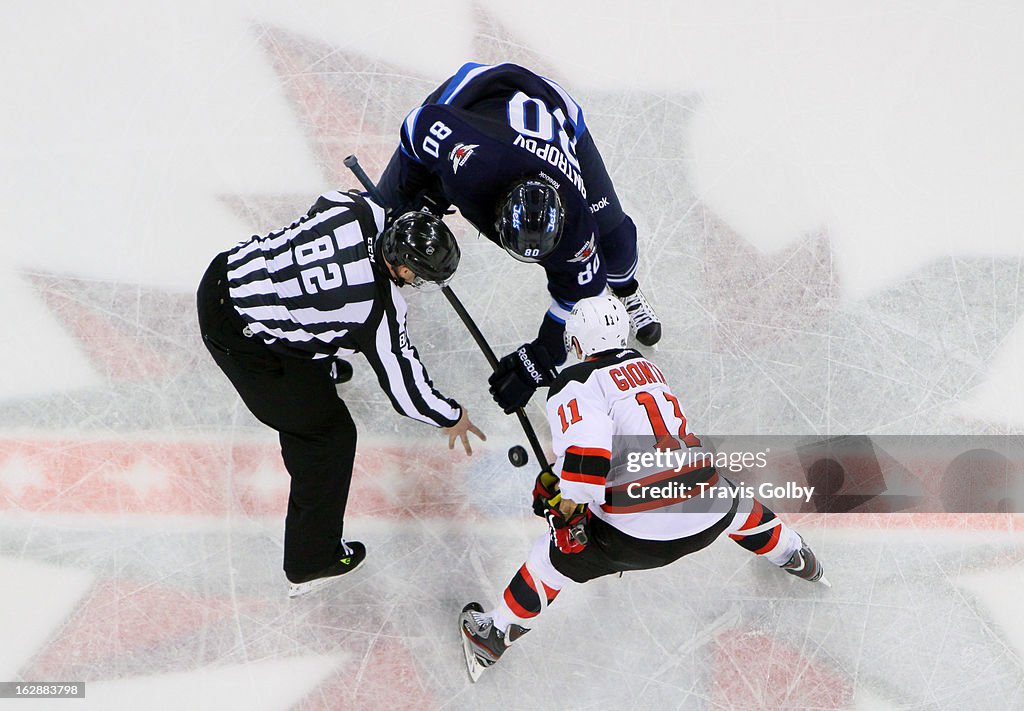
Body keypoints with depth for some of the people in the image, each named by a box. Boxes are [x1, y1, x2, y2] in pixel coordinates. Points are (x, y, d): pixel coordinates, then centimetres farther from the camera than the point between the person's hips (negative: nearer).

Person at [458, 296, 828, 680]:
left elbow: (587, 452, -23)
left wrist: (566, 506, -10)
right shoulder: (645, 365, 18)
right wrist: (558, 475, 30)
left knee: (554, 555, 17)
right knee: (737, 505, 40)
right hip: (709, 515, 6)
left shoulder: (574, 383, -6)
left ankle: (492, 636, 28)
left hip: (639, 533, -6)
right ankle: (796, 559, 63)